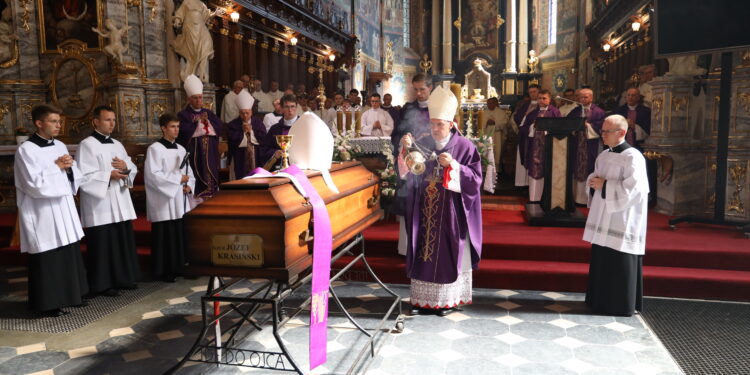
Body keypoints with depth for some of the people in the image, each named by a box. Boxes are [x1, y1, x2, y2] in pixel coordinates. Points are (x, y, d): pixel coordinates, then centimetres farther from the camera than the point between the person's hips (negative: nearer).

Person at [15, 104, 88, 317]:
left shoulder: (60, 146, 11)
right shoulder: (26, 150, -11)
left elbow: (76, 176, 14)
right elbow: (35, 184, -19)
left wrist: (69, 166, -6)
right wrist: (57, 167, -11)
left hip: (64, 210, 8)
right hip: (43, 215, -7)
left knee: (69, 255, 14)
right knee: (48, 260, 0)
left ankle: (69, 295, 27)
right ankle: (48, 303, 12)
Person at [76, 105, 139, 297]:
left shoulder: (117, 145, 14)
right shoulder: (87, 144, -7)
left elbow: (134, 169, 14)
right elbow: (83, 175, -16)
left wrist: (126, 168, -7)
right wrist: (109, 175, -17)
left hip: (120, 203, 7)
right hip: (99, 204, -7)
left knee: (123, 241, 12)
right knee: (102, 244, -1)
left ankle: (122, 278, 24)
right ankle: (102, 284, 10)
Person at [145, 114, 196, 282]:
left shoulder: (181, 149, 13)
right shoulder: (154, 149, -7)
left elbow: (189, 172, 17)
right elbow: (153, 175, -16)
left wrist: (189, 185, -2)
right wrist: (178, 179, -14)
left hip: (181, 201, 6)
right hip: (164, 202, -6)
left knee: (182, 235, 8)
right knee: (165, 237, -2)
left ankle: (179, 267, 19)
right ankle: (164, 271, 10)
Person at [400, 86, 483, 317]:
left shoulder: (465, 147, -5)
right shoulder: (423, 144, 5)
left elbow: (475, 179, -10)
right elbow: (406, 174, 0)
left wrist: (453, 165, -22)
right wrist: (406, 150, -16)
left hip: (451, 214, -3)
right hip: (425, 213, 4)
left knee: (449, 254, 4)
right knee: (424, 252, 7)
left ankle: (448, 300, 18)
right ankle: (424, 299, 19)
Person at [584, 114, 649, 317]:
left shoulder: (633, 157, -13)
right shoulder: (603, 155, 11)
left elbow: (632, 188, -21)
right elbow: (594, 178, 20)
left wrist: (604, 185, -15)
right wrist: (593, 181, -3)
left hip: (621, 220, -8)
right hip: (603, 217, 8)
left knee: (619, 264, 0)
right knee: (601, 260, 13)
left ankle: (620, 305, 13)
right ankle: (601, 300, 25)